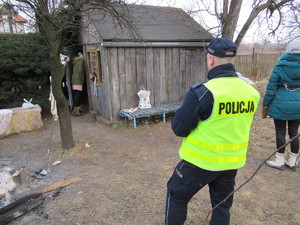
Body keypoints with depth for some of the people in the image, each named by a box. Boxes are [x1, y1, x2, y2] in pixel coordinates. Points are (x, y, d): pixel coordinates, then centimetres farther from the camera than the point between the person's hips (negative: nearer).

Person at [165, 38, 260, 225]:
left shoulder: (204, 92, -23)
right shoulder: (251, 92, -4)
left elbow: (178, 128, -16)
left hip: (201, 160, -5)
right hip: (233, 161, 6)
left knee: (177, 196, 18)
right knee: (222, 205, 25)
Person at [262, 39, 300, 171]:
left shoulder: (280, 67, -10)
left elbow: (270, 89, -9)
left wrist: (265, 106, 0)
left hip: (281, 105, -4)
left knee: (280, 132, 7)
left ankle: (279, 161, 18)